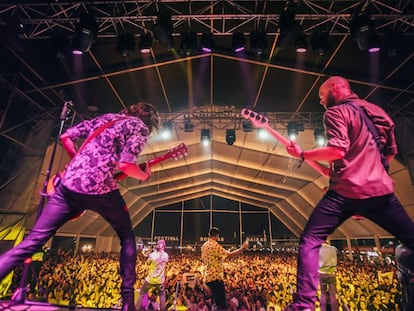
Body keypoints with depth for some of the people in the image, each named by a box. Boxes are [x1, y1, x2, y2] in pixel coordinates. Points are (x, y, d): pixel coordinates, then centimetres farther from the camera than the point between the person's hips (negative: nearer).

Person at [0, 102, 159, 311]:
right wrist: (145, 176, 8)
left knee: (33, 241, 13)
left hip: (69, 183, 6)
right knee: (127, 239, 16)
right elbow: (125, 164, -12)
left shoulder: (106, 117, 24)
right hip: (101, 188, -5)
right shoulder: (140, 127, 3)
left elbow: (66, 137, 21)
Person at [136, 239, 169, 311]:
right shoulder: (166, 255, -10)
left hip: (150, 279, -2)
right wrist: (162, 251, 6)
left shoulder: (152, 255, -19)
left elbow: (148, 262, 2)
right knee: (162, 295, 23)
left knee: (141, 294, 17)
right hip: (160, 280, 2)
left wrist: (154, 251, 1)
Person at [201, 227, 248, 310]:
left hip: (208, 277, 9)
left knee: (217, 303, 18)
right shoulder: (215, 245, -16)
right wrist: (243, 248, -13)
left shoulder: (204, 246, 11)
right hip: (216, 277, -9)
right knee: (222, 304, -5)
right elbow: (229, 255, -18)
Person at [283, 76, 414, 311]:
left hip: (346, 191, -6)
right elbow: (391, 152, 25)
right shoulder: (377, 112, 21)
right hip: (381, 189, 7)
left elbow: (337, 150, -16)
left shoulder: (337, 111, -1)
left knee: (309, 242, -2)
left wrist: (302, 154, -5)